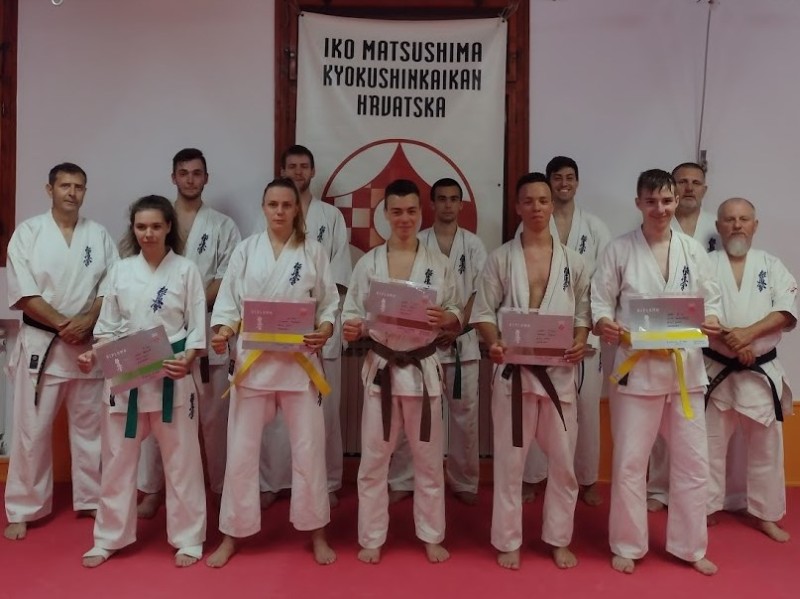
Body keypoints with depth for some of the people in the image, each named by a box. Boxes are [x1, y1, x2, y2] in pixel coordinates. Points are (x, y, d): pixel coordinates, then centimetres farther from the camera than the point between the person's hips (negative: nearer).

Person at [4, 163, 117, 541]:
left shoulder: (98, 234, 5)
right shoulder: (28, 232, -1)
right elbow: (22, 291, -8)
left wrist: (87, 321, -14)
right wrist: (62, 324, -16)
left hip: (89, 343, 2)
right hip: (40, 342, -2)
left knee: (89, 425, 11)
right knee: (31, 428, 3)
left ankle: (90, 500, 24)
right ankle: (23, 510, 17)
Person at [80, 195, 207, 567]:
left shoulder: (186, 270, -3)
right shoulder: (120, 271, 5)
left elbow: (198, 327, -3)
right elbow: (108, 326, 9)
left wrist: (187, 361, -19)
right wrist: (93, 355, -8)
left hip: (172, 377, -2)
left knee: (181, 459, 6)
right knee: (117, 459, 12)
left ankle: (188, 538, 22)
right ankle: (109, 538, 30)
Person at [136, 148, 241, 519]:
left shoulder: (222, 226, 6)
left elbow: (226, 278, -1)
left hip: (207, 329, -1)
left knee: (214, 412, 6)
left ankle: (222, 486, 20)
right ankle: (152, 489, 18)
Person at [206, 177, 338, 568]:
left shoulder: (313, 252, 2)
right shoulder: (246, 250, 4)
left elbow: (329, 303, 2)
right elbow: (228, 302, 3)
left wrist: (325, 331, -17)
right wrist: (221, 331, -17)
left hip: (300, 360, 0)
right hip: (252, 359, 1)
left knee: (309, 448, 6)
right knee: (241, 450, 6)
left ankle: (316, 532, 25)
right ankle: (233, 535, 24)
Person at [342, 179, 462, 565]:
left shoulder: (438, 263, 0)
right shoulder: (368, 263, 1)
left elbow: (457, 320, 1)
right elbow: (352, 314, 2)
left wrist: (444, 319, -21)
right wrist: (351, 329, -20)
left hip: (423, 370, 0)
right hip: (381, 368, 0)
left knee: (428, 458, 11)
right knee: (373, 459, 8)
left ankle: (431, 536, 29)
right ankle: (372, 538, 25)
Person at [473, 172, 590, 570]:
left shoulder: (572, 261, 7)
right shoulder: (501, 258, 1)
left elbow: (584, 311, 8)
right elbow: (483, 311, 0)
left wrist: (580, 342, -12)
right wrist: (494, 344, -19)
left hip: (559, 369, 2)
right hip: (513, 367, -2)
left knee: (563, 459, 9)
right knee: (509, 459, 6)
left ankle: (559, 539, 28)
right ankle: (508, 541, 22)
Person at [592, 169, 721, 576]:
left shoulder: (693, 250, 4)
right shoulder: (619, 250, -3)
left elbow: (711, 300, 8)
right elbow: (600, 301, -2)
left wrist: (713, 323, -13)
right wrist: (603, 325, -23)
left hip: (684, 367, 3)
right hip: (636, 367, -3)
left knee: (693, 460, 11)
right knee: (629, 461, 5)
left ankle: (690, 546, 30)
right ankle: (627, 545, 24)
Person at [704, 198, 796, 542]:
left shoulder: (771, 265, 5)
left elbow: (788, 311, -6)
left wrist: (749, 333, -20)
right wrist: (729, 340, -19)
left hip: (762, 371, 2)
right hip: (717, 370, -1)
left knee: (766, 447, 10)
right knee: (710, 444, 7)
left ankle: (766, 515, 26)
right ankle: (709, 509, 22)